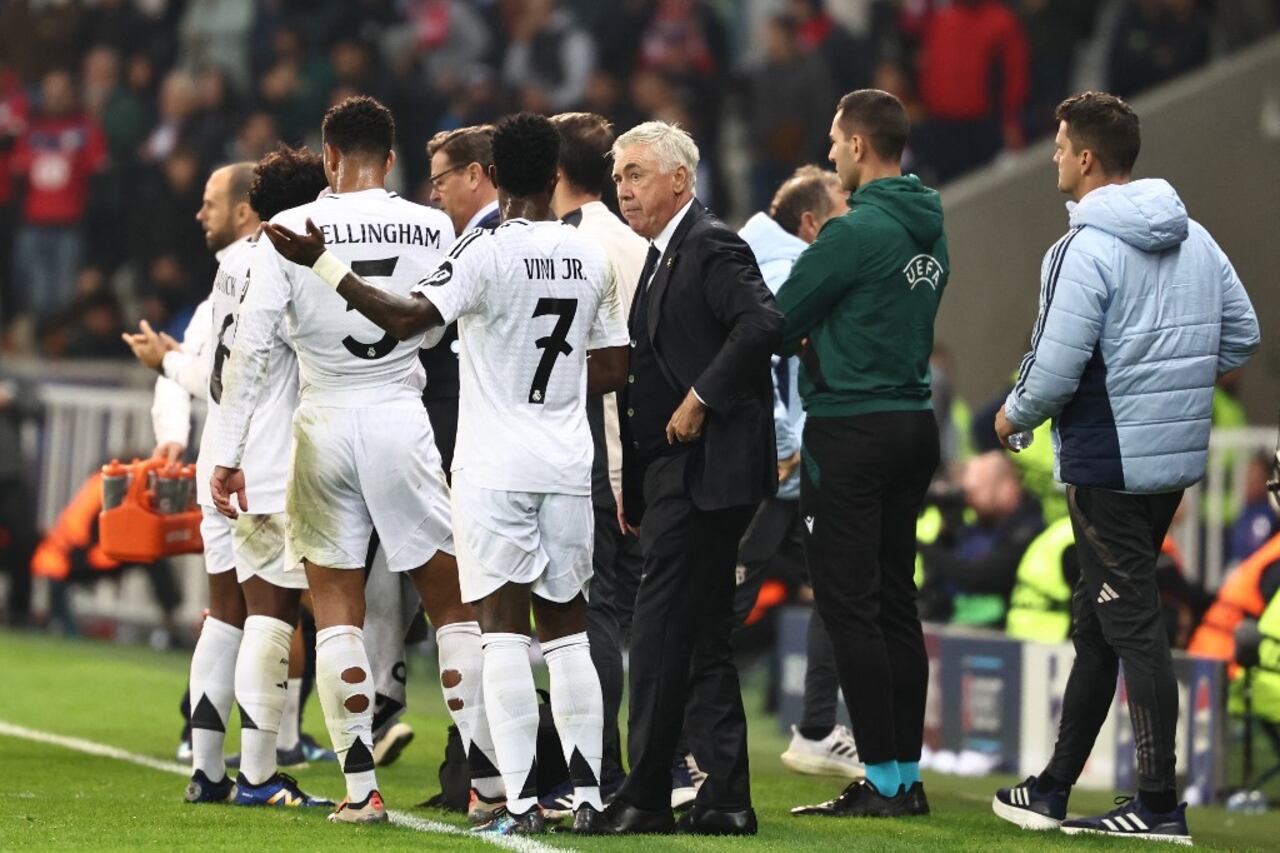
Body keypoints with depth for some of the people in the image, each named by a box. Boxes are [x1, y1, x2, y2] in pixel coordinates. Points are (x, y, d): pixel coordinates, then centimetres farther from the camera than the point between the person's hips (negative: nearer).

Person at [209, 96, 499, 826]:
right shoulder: (432, 229, -1)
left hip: (324, 422, 0)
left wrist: (229, 453, -4)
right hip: (401, 417, 0)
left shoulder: (290, 232, -5)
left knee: (337, 611, 7)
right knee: (453, 603, 9)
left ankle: (360, 787, 3)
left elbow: (252, 346, -8)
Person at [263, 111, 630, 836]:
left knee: (505, 630, -4)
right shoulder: (592, 259, 6)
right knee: (566, 630, 11)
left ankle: (522, 798, -9)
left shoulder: (488, 252, -11)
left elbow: (407, 318, -23)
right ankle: (588, 795, 8)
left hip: (495, 469, -4)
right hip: (567, 469, 4)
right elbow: (614, 369, 13)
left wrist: (321, 262, -21)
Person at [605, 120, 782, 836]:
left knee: (661, 629, -9)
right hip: (671, 469, 10)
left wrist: (699, 400, -22)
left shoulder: (712, 246, -11)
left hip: (704, 468, -10)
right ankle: (726, 798, 13)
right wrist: (633, 482, 17)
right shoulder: (662, 258, 19)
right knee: (706, 637, 10)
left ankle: (646, 797, -7)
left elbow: (762, 323, -26)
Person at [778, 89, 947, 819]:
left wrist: (793, 342, 11)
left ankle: (883, 780, -7)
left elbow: (778, 319, -10)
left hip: (852, 430, -8)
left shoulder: (858, 230, -15)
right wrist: (813, 340, 12)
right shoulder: (930, 231, 11)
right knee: (896, 603, 11)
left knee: (851, 605, -5)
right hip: (913, 423, 8)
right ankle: (908, 776, 12)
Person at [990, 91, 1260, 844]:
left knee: (1131, 626, -4)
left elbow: (1056, 369, -20)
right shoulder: (1194, 239, 7)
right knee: (1097, 620, 16)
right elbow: (1242, 335, 11)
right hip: (1178, 455, 8)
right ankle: (1055, 788, 24)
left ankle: (1160, 805, -3)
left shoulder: (1087, 249, -17)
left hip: (1109, 462, -8)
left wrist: (1014, 415, -1)